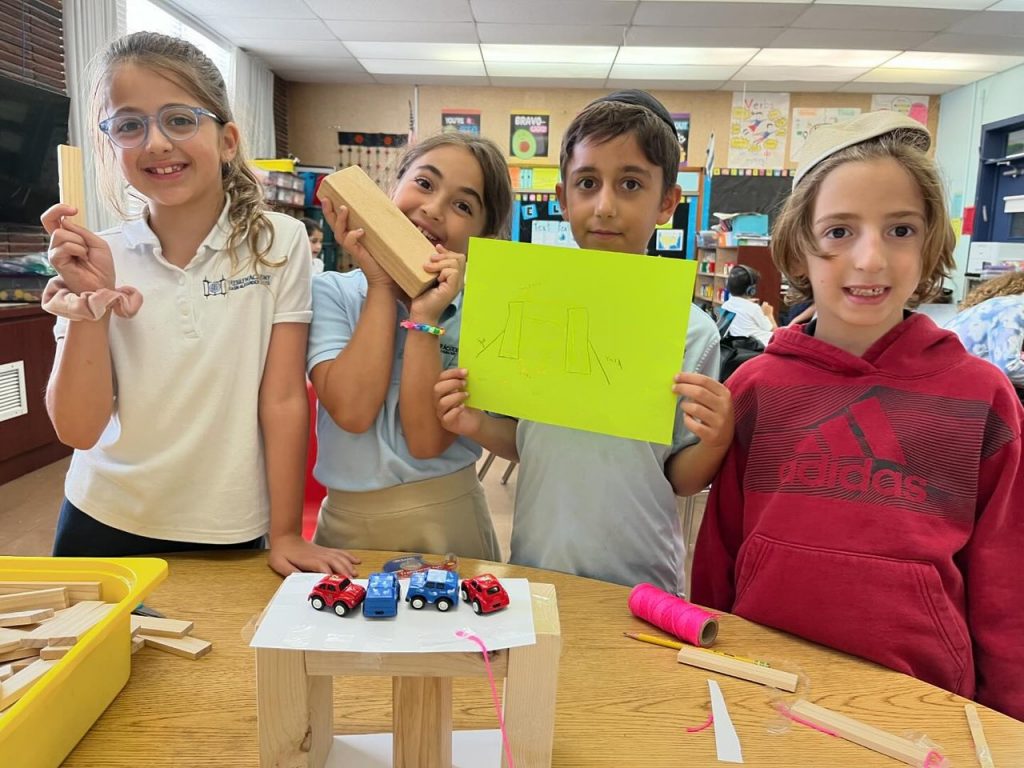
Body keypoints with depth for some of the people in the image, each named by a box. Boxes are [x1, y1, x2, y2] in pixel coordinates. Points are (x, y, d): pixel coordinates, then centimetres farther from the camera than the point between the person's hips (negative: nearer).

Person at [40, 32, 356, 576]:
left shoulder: (278, 243, -10)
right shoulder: (95, 260, -5)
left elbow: (283, 399, -10)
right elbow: (78, 430, -8)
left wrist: (286, 535, -9)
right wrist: (89, 306, -21)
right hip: (105, 527, 2)